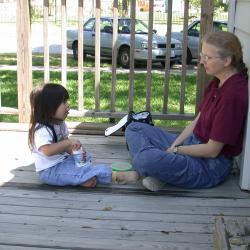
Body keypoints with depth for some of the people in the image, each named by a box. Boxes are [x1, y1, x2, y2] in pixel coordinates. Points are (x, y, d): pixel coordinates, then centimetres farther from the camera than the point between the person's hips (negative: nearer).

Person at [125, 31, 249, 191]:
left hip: (211, 166, -10)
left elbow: (212, 150, -21)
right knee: (134, 129, 7)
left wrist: (175, 150, -8)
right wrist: (174, 145, -2)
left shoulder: (233, 95, -24)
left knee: (144, 159, -35)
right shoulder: (217, 82, 6)